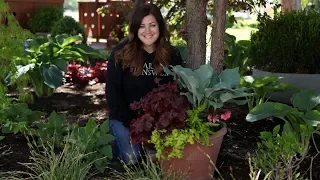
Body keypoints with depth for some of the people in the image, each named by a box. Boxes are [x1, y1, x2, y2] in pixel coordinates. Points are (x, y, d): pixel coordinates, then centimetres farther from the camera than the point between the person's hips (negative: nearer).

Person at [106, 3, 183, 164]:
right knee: (131, 159, -12)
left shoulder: (172, 55, -5)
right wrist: (130, 123, -14)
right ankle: (117, 134, 19)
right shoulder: (121, 53, -14)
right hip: (125, 117, -2)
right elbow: (112, 91, -11)